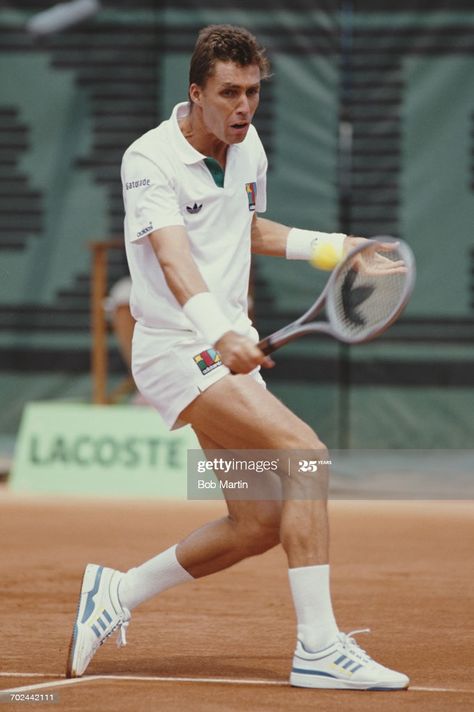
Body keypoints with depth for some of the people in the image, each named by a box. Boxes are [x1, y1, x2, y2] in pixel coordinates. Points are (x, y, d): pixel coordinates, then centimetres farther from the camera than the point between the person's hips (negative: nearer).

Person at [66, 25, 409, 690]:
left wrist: (324, 243, 15)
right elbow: (174, 260, -32)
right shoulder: (150, 160, -16)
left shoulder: (249, 149, 7)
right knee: (306, 453, -24)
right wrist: (220, 333, -48)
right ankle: (319, 648, -25)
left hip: (234, 350, 8)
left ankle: (117, 592, 25)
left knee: (258, 524, 7)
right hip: (178, 349, -8)